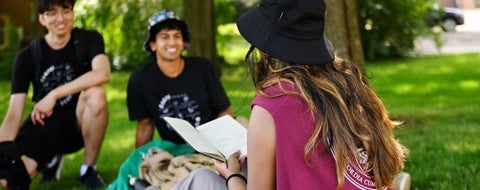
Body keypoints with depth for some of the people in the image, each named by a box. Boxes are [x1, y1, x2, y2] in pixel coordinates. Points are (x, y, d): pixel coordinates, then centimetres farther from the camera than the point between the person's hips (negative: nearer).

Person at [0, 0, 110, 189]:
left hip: (78, 123, -1)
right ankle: (51, 159, 14)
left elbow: (102, 73, -30)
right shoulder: (27, 56, -5)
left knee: (96, 93, -34)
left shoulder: (89, 39, -7)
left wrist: (54, 95, -31)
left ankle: (89, 169, -13)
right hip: (43, 126, 2)